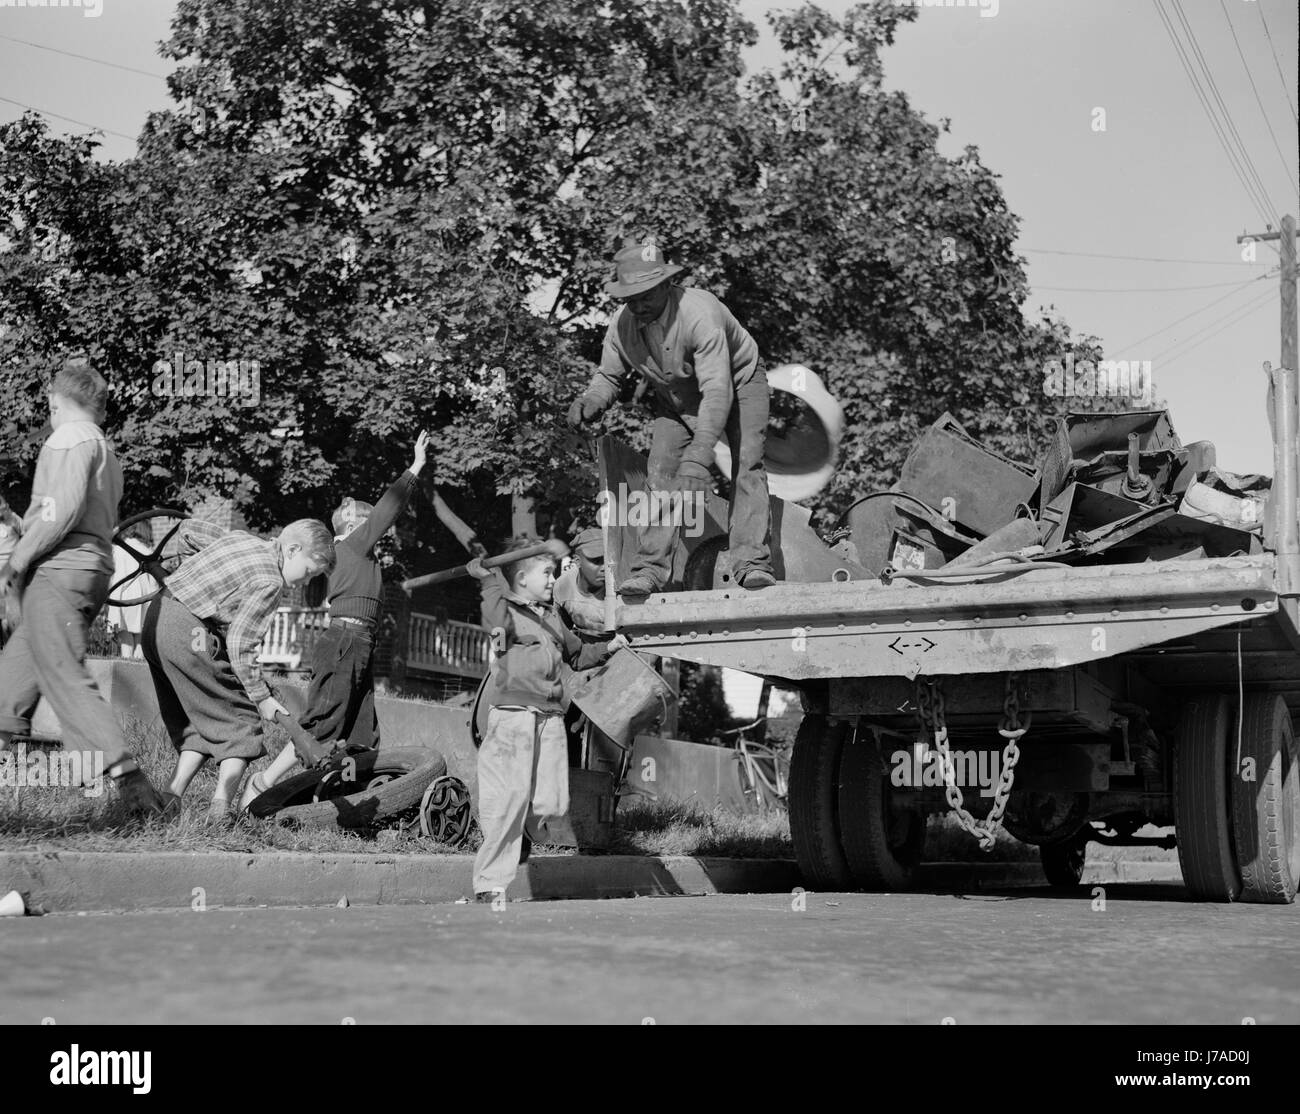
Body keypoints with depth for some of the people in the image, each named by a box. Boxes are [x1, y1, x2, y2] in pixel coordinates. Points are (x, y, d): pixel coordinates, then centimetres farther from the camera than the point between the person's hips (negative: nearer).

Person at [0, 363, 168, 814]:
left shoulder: (70, 438, -3)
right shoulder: (105, 450, 26)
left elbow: (64, 509, -18)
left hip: (58, 571, -10)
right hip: (93, 570, 10)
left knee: (66, 677, -14)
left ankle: (128, 780, -22)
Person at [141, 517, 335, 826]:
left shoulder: (240, 537, 14)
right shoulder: (270, 582, -10)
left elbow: (190, 528, 29)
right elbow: (239, 643, -13)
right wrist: (261, 697, -5)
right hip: (189, 633, -9)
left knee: (197, 719, 17)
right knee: (239, 719, 2)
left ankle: (173, 793, 4)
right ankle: (221, 802, -10)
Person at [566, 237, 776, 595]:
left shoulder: (699, 313, -40)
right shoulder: (621, 325, -21)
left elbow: (718, 390, -46)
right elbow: (608, 375, -4)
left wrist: (698, 457, -55)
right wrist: (590, 402, -30)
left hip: (737, 383, -4)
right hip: (677, 400, 5)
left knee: (746, 464, -21)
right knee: (662, 475, -8)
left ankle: (752, 562, -23)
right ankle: (650, 569, -6)